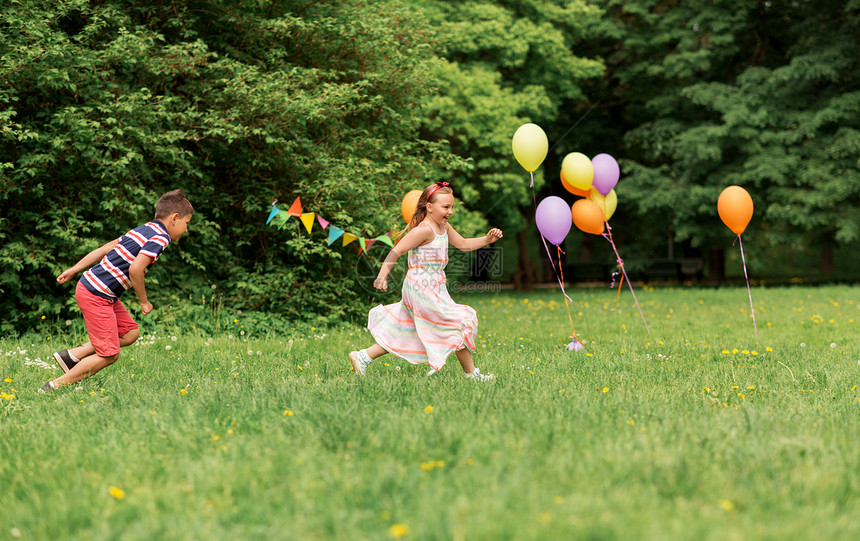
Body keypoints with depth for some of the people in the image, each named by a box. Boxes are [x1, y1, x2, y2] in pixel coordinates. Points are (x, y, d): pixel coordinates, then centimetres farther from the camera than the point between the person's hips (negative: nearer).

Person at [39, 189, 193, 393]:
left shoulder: (143, 231, 15)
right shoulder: (160, 238, -13)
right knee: (109, 354, -5)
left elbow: (103, 249, 17)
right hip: (96, 296, -10)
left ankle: (73, 355, 13)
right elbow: (135, 269, -25)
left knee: (130, 333, 14)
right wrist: (144, 301, -11)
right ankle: (55, 387, 0)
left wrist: (73, 270, 20)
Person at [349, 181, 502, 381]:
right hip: (422, 289, -10)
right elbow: (397, 250, -21)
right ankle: (471, 374, 8)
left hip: (434, 289, 10)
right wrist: (382, 275, -29)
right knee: (462, 322, -4)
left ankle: (362, 357, 20)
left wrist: (487, 239, 9)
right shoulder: (425, 229, -18)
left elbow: (463, 244, 24)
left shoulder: (444, 227, 12)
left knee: (406, 335, 15)